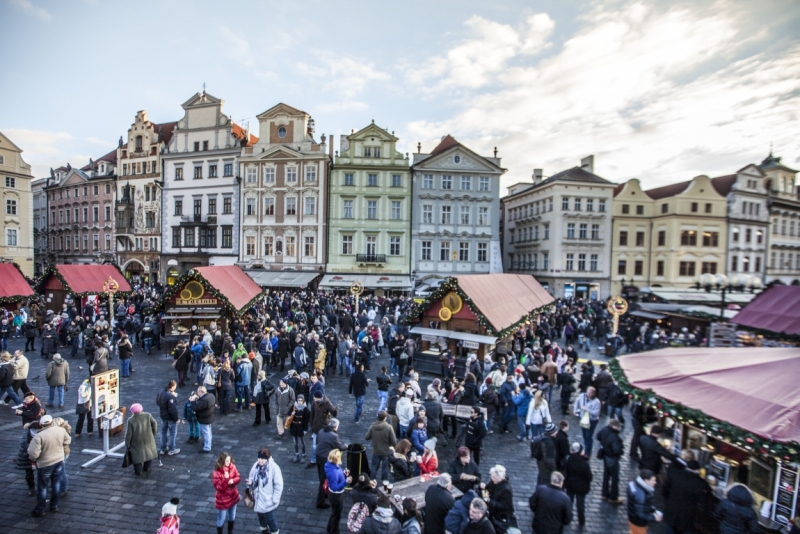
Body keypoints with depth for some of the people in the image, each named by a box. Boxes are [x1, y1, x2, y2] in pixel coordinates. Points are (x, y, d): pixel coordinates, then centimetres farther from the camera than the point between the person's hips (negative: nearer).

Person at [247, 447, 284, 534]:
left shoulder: (274, 468, -23)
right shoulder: (256, 465, -9)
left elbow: (279, 485, -17)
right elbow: (251, 478, 5)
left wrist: (274, 500, -16)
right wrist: (250, 482, -17)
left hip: (268, 501, -5)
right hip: (258, 499, 6)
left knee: (270, 520, 8)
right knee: (261, 517, 25)